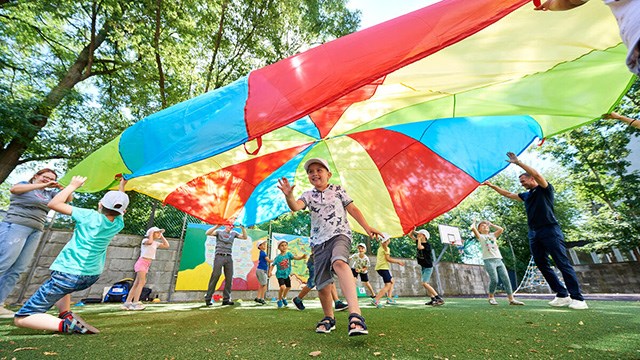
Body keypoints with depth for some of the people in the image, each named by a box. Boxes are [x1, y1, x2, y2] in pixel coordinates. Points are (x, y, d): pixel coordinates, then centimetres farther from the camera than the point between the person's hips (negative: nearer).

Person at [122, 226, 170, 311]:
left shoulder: (155, 243, 16)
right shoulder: (145, 240, -5)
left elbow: (166, 245, 12)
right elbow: (150, 241, -29)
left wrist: (162, 236, 12)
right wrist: (151, 233, -12)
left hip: (147, 265, 8)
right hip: (142, 262, -8)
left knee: (136, 284, 7)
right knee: (142, 282, -16)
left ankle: (127, 303, 11)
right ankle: (135, 303, -17)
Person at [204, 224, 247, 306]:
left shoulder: (233, 234, 18)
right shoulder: (219, 232, 9)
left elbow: (244, 237, 13)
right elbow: (208, 233, -6)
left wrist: (242, 228, 1)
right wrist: (217, 226, -17)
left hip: (229, 258, 4)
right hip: (219, 256, -4)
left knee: (229, 279, 0)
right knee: (215, 277, -4)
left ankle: (226, 299, 6)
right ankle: (208, 298, 6)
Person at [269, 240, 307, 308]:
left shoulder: (288, 254, -11)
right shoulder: (277, 257, -13)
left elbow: (296, 257, -23)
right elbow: (272, 265, -4)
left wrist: (302, 257, -40)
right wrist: (270, 271, -21)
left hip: (287, 274, 4)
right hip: (280, 275, -4)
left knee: (288, 287, 17)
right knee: (282, 287, -21)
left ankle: (284, 298, 47)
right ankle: (279, 300, 7)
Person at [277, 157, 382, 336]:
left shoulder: (338, 190, 9)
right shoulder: (308, 195, 10)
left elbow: (353, 209, 9)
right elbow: (295, 207, -10)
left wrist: (367, 227, 0)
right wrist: (288, 196, -32)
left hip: (340, 234, -3)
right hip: (319, 241, 3)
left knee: (339, 262, -35)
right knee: (322, 283, 3)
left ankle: (355, 314, -44)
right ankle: (328, 318, 28)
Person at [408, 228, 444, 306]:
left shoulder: (427, 245, -21)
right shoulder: (419, 242, 1)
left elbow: (419, 247, -39)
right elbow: (410, 235, 9)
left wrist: (419, 238, -26)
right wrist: (413, 230, -9)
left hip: (428, 267, -9)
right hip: (423, 267, 9)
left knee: (424, 283, -16)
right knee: (425, 284, 13)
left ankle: (439, 299, -12)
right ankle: (433, 299, 23)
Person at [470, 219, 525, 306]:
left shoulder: (493, 235, 21)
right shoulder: (480, 236, 7)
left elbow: (501, 229, 5)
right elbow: (473, 228, -9)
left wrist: (491, 224, 18)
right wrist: (474, 222, 11)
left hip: (499, 260, 5)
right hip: (489, 260, -5)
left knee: (506, 279, -2)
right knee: (494, 280, -12)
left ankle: (511, 299, 4)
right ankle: (491, 297, 7)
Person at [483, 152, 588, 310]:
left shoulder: (545, 190, 1)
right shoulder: (526, 195, 19)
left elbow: (537, 174, -17)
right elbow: (507, 194, 27)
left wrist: (518, 162, -19)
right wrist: (492, 185, 24)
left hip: (550, 230, -7)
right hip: (534, 234, 7)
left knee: (563, 264, -6)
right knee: (542, 265, 4)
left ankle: (578, 299, -1)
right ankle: (562, 295, 11)